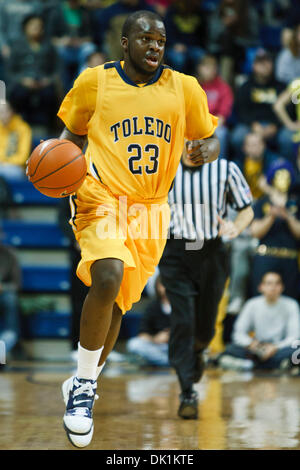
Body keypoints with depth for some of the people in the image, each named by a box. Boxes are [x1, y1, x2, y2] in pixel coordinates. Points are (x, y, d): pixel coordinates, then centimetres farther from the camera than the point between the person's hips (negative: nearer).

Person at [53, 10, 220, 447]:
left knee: (117, 302, 10)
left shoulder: (184, 88, 3)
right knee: (107, 280, -28)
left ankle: (82, 385, 32)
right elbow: (73, 131, 13)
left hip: (151, 209, 3)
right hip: (102, 198, -3)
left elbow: (210, 139, 12)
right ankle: (84, 384, -10)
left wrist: (206, 149, -12)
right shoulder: (94, 81, -1)